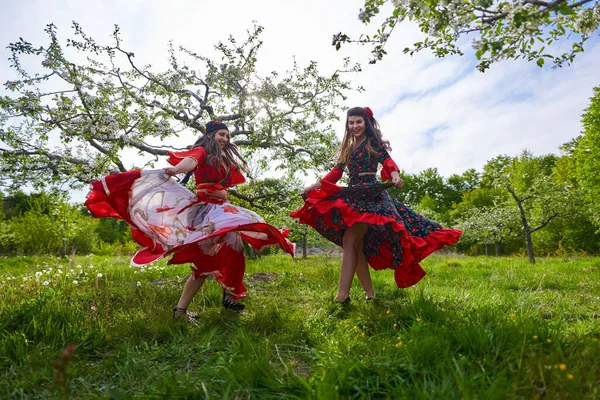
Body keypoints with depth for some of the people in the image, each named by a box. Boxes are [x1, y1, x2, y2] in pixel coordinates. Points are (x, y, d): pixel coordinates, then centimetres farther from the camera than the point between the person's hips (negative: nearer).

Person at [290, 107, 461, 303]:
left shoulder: (374, 142, 4)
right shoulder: (347, 147, 21)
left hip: (371, 194, -7)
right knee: (357, 245, 1)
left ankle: (342, 295, -20)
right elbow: (337, 171, 19)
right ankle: (369, 293, 9)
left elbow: (386, 160, -12)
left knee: (349, 241, -19)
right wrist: (315, 186, 10)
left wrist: (394, 175, -33)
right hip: (352, 197, 7)